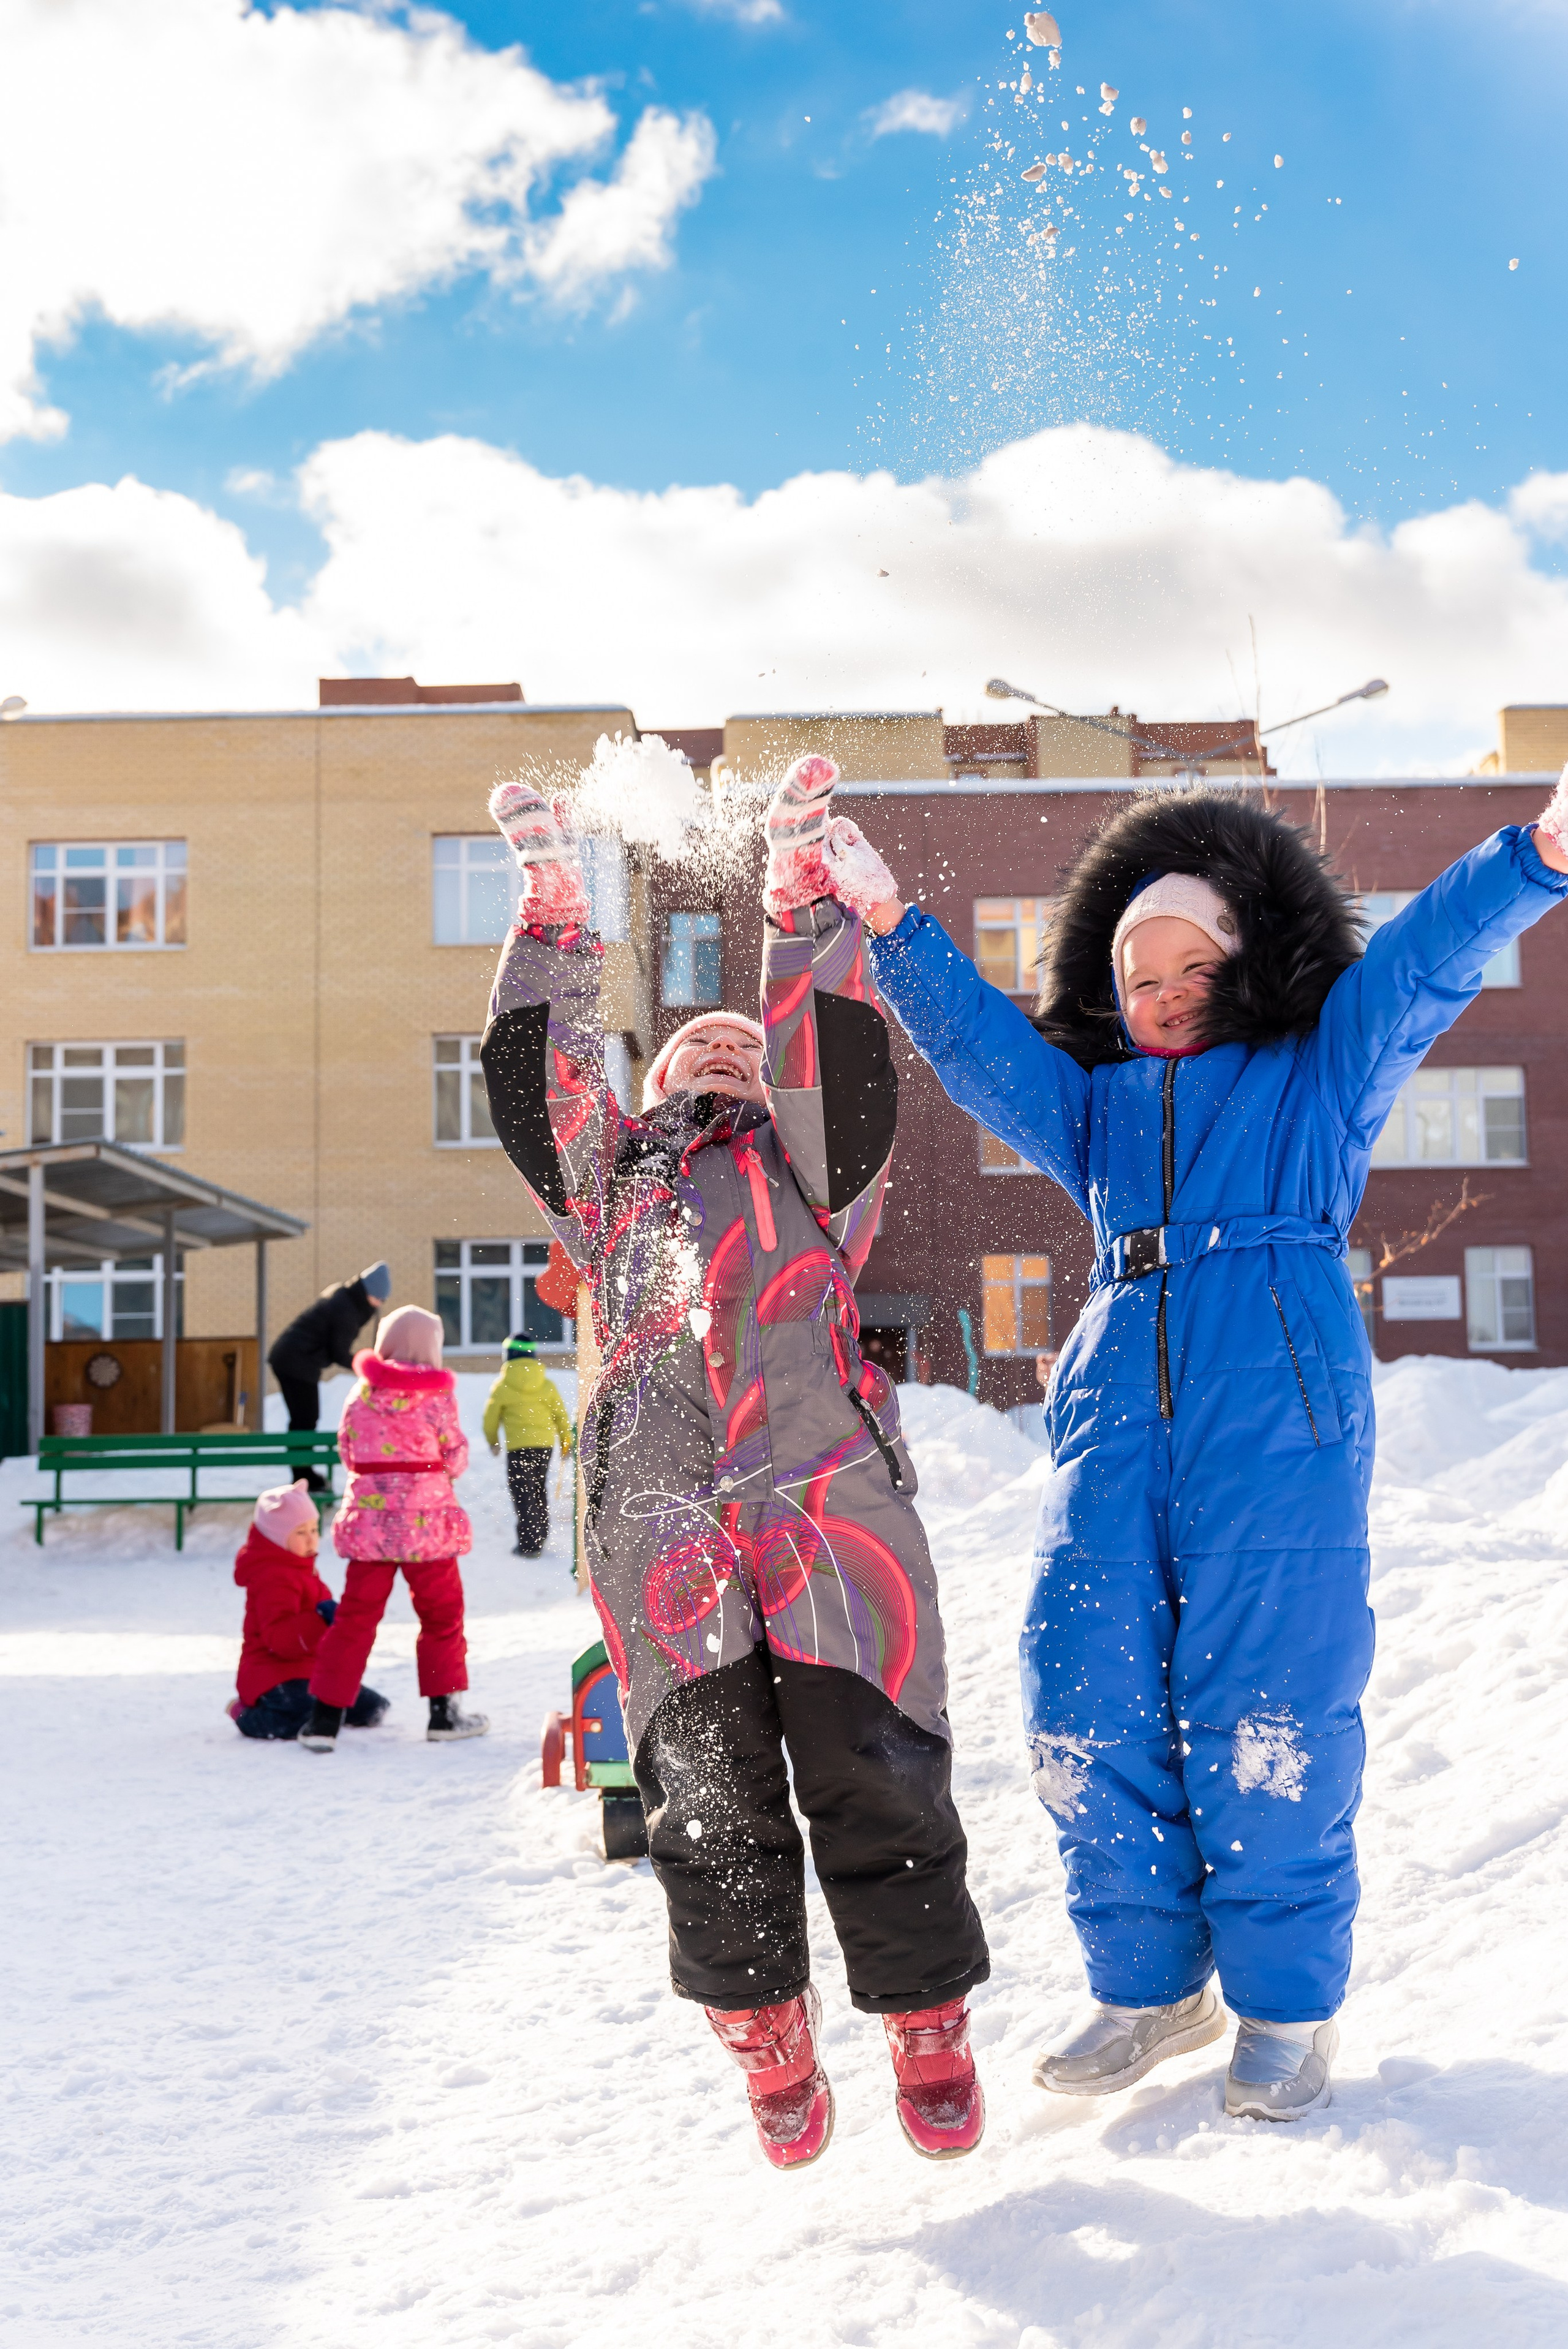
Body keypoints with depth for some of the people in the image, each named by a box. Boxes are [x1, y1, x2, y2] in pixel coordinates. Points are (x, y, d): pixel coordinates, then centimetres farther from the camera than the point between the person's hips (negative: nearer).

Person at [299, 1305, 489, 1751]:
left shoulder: (360, 1396, 2)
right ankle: (444, 1711, 18)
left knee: (354, 1617, 8)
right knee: (442, 1614, 13)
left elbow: (348, 1455, 8)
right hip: (427, 1521, -3)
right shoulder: (438, 1397, -6)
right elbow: (456, 1460, -1)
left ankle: (324, 1717, 6)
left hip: (369, 1522, 3)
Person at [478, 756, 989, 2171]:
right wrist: (553, 910, 21)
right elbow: (536, 1074, 20)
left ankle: (927, 2023, 12)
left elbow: (835, 1051, 10)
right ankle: (768, 2041, 16)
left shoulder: (810, 1170, 24)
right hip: (661, 1519, 2)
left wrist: (806, 892, 11)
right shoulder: (609, 1180, 29)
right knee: (708, 1801, -3)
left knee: (873, 1776, -6)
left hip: (826, 1503, -1)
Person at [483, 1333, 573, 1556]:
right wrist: (566, 1443, 22)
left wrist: (493, 1442, 21)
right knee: (539, 1489, 20)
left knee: (522, 1494, -2)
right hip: (545, 1444, 4)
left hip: (518, 1447, -4)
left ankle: (528, 1544, -8)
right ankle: (541, 1536, 28)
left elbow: (491, 1417, 3)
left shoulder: (502, 1386, -5)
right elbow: (561, 1414, 9)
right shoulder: (547, 1384, 4)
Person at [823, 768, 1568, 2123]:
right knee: (1087, 1706, -2)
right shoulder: (1094, 1105, 27)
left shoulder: (1322, 1077, 18)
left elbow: (1420, 962, 5)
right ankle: (1150, 1986, 13)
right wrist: (893, 929, 1)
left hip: (1278, 1411, -4)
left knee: (1263, 1716, -7)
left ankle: (1288, 2005, 9)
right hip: (1117, 1411, 4)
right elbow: (979, 1045, 16)